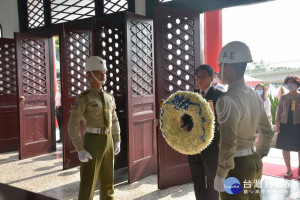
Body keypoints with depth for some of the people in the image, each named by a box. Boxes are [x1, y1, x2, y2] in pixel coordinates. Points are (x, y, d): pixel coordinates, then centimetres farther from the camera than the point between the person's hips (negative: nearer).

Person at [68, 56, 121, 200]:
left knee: (108, 181, 15)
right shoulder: (83, 98, -10)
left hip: (108, 141, 6)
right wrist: (80, 150, -18)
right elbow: (73, 125, -12)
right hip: (92, 142, -6)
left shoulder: (109, 98, 10)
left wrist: (117, 141, 10)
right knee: (88, 184, -1)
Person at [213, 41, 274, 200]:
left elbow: (228, 144, -24)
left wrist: (220, 175, -15)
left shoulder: (227, 101, -21)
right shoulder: (254, 96, 5)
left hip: (237, 165, -8)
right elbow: (268, 131, 13)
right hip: (255, 162, 8)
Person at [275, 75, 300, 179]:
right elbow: (279, 111, 9)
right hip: (285, 125, 2)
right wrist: (277, 124, 3)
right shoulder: (283, 97, 7)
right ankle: (289, 170, 20)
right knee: (285, 148, 6)